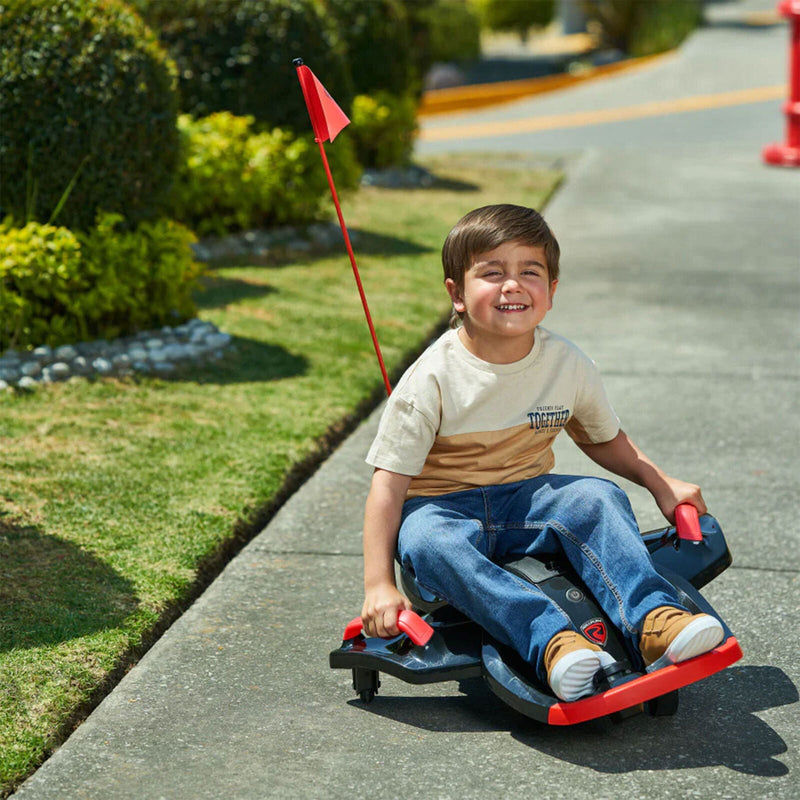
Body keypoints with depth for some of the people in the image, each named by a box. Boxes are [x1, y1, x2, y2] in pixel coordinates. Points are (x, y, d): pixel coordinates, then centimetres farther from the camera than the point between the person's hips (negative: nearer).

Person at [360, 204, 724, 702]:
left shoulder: (568, 365, -2)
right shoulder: (433, 380, -14)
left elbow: (603, 438, 19)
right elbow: (390, 481, -14)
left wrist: (660, 483, 5)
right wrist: (378, 585, -21)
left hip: (526, 498, 3)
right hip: (443, 506, -3)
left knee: (599, 498, -25)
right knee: (428, 543, -37)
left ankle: (652, 620, -37)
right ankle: (551, 640, -50)